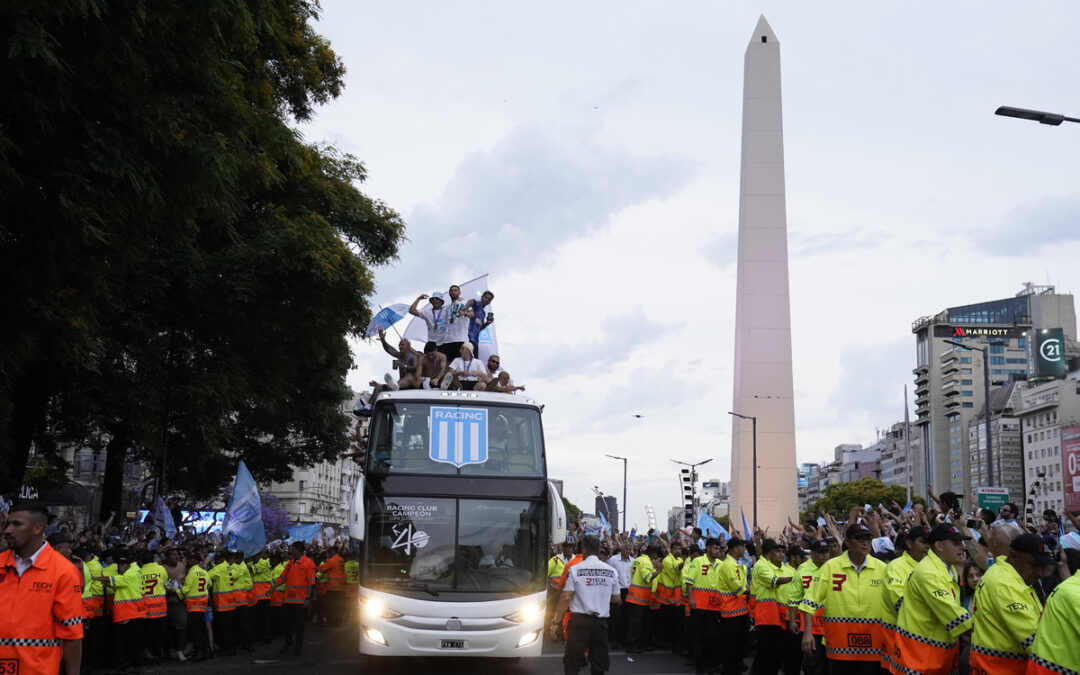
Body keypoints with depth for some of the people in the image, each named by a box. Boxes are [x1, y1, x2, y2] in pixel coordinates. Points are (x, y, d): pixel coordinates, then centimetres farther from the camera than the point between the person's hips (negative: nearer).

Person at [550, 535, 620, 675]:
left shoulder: (575, 569, -6)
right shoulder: (611, 571, 3)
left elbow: (566, 598, -9)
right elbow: (616, 599, 9)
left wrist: (556, 622, -3)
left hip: (580, 620, -3)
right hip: (601, 621, 3)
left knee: (572, 663, 5)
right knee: (599, 664, 12)